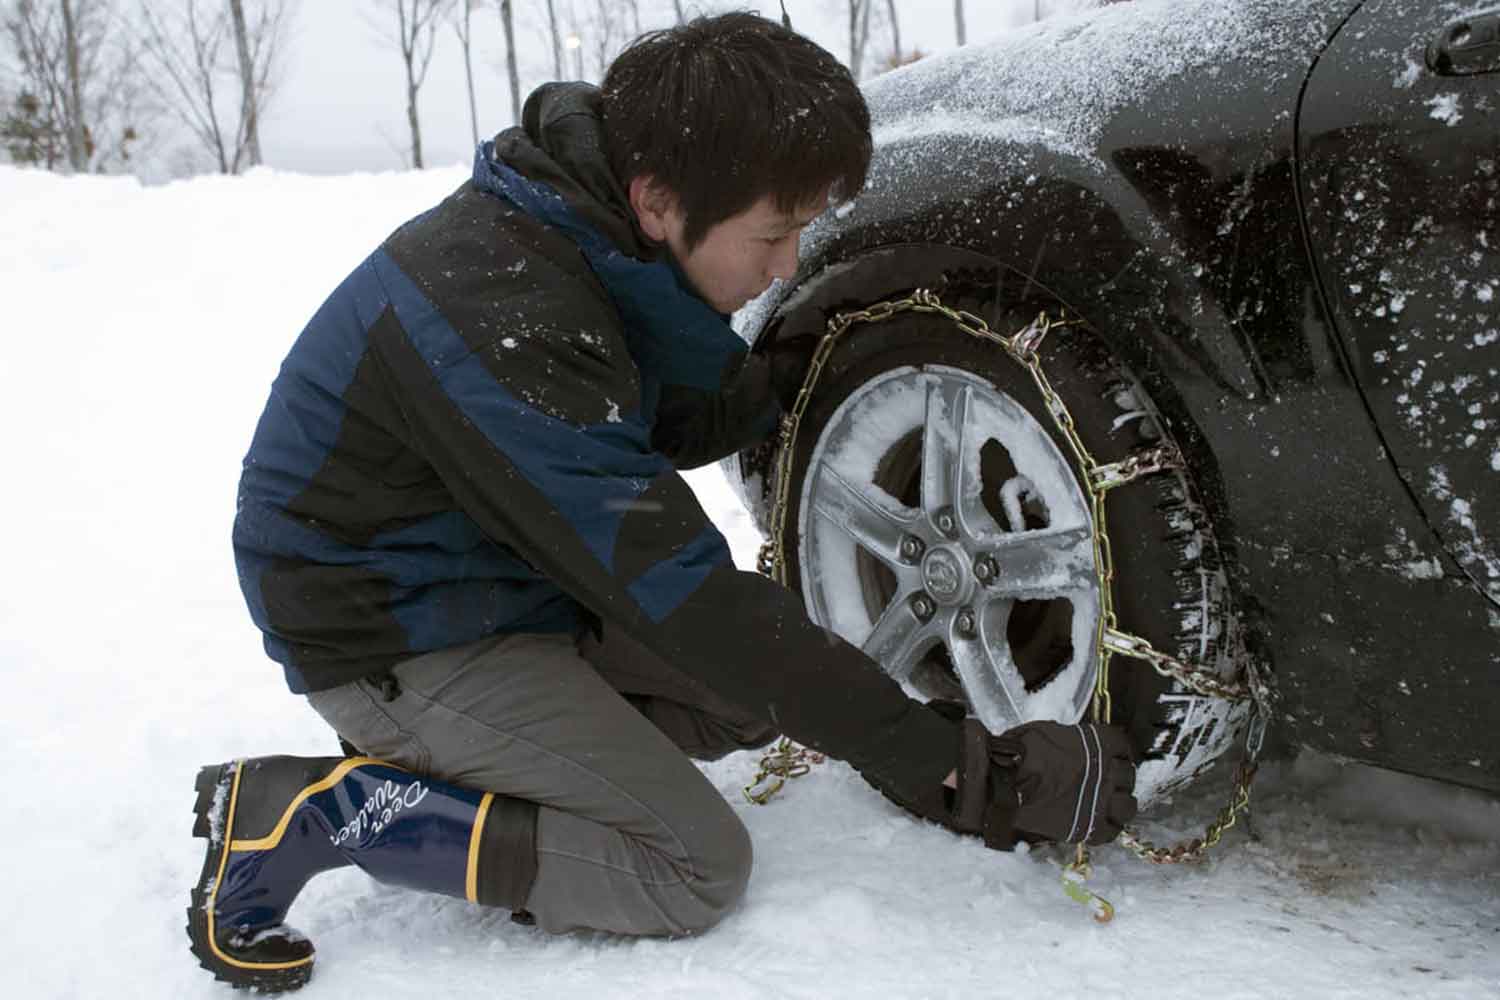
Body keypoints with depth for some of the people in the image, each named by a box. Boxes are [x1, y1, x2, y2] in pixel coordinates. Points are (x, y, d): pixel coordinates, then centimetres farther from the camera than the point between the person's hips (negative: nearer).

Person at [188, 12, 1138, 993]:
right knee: (698, 868, -11)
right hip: (395, 639, -9)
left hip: (506, 578, 9)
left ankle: (462, 749, 10)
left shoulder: (582, 229, -5)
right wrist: (960, 770, -29)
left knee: (770, 675, 8)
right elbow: (686, 603, -32)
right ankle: (302, 813, -8)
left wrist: (805, 371, -7)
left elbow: (670, 427, 10)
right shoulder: (503, 324, -33)